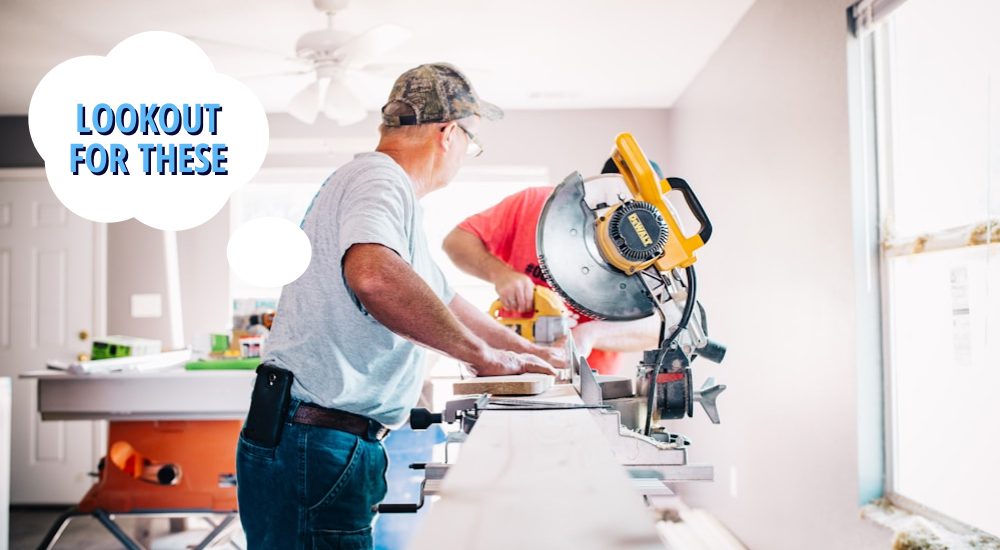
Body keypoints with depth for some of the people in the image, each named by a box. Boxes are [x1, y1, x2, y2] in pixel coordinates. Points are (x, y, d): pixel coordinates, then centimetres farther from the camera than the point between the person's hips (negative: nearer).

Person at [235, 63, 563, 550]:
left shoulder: (378, 182, 21)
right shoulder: (380, 178, -13)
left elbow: (439, 300, 30)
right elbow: (372, 274, -37)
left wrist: (527, 352, 33)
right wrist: (480, 353, -25)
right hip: (315, 445, -10)